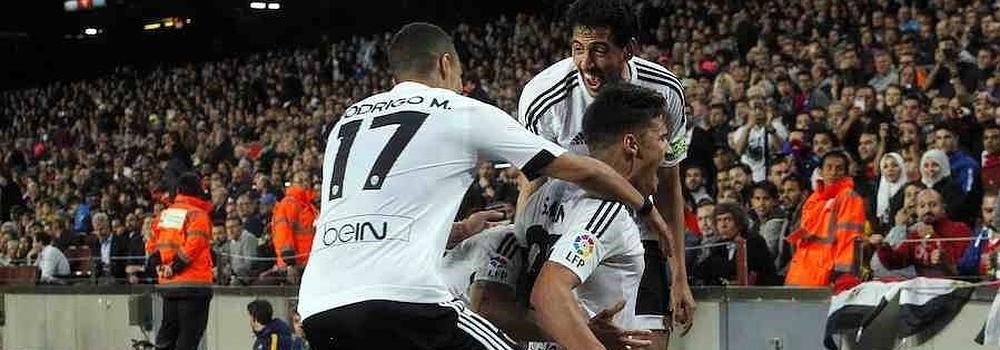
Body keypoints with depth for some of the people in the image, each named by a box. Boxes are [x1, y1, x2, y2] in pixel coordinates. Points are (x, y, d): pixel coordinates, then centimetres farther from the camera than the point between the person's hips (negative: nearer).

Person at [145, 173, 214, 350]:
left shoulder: (164, 214, 12)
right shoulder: (197, 215, -9)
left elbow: (152, 243, 12)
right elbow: (193, 245, -19)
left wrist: (158, 265, 5)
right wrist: (175, 267, -12)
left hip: (167, 284, 6)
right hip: (193, 283, -6)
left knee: (168, 330, 15)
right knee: (189, 335, -3)